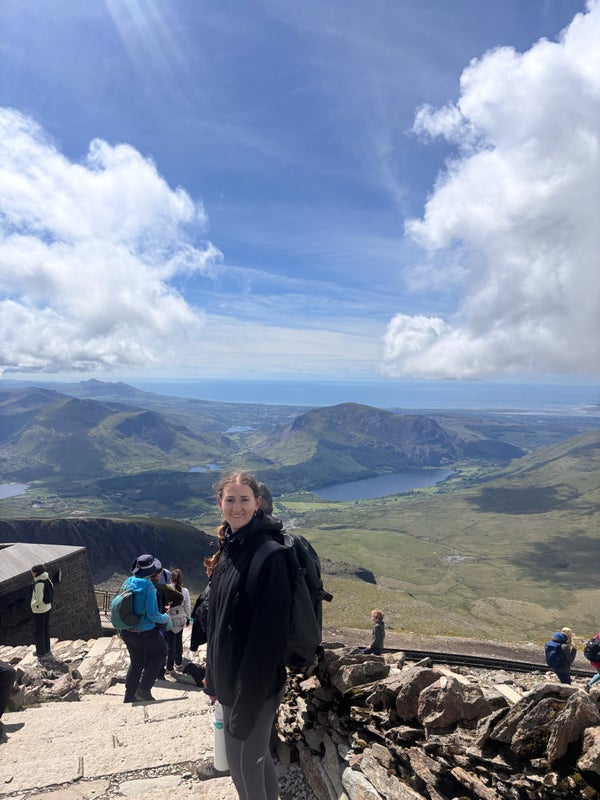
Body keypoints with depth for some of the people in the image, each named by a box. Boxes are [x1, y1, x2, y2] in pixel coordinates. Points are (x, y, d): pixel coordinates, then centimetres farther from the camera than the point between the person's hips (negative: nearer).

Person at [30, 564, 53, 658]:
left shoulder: (38, 584, -29)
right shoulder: (46, 578, -5)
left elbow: (39, 600, -28)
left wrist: (33, 604, -8)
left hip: (39, 610, -8)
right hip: (47, 607, 8)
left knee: (39, 631, 11)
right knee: (46, 629, 20)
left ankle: (41, 652, 25)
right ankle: (47, 649, 34)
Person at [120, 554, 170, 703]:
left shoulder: (128, 582, -2)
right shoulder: (148, 586, -23)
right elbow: (152, 614, -23)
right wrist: (165, 618, -4)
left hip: (126, 632, 7)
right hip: (145, 633, -7)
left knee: (136, 662, 25)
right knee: (160, 652, 18)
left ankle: (130, 695, 32)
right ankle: (144, 689, 14)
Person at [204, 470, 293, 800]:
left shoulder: (268, 553, -24)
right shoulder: (228, 547, 3)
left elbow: (268, 633, -24)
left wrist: (246, 701, -21)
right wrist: (214, 674, 14)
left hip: (254, 682, -8)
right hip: (230, 676, 8)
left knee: (243, 763, 10)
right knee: (256, 755, 24)